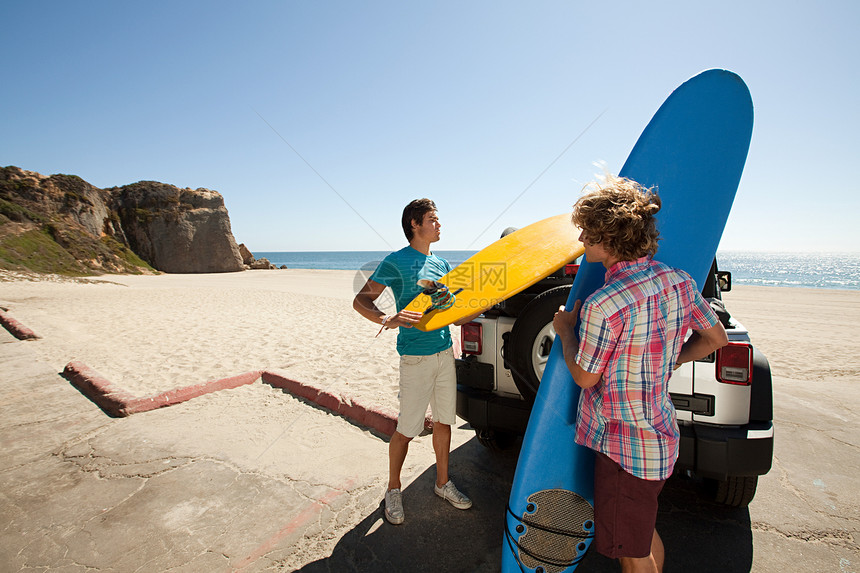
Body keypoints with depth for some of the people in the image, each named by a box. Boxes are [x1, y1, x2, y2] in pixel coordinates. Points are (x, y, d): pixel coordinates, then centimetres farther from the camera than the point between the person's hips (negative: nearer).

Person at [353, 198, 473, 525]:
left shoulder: (441, 264, 12)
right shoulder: (397, 261, -8)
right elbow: (361, 301, -12)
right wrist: (387, 320, -30)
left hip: (445, 352, 6)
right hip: (415, 357, -6)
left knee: (443, 422, 16)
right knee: (407, 429, 4)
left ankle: (443, 483, 35)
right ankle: (393, 489, 28)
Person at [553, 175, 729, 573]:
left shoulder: (603, 305, -29)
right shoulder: (678, 281, -4)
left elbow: (584, 377, -15)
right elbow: (716, 338, 10)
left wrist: (566, 330, 0)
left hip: (625, 445, -8)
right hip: (659, 434, 8)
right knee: (644, 533, 30)